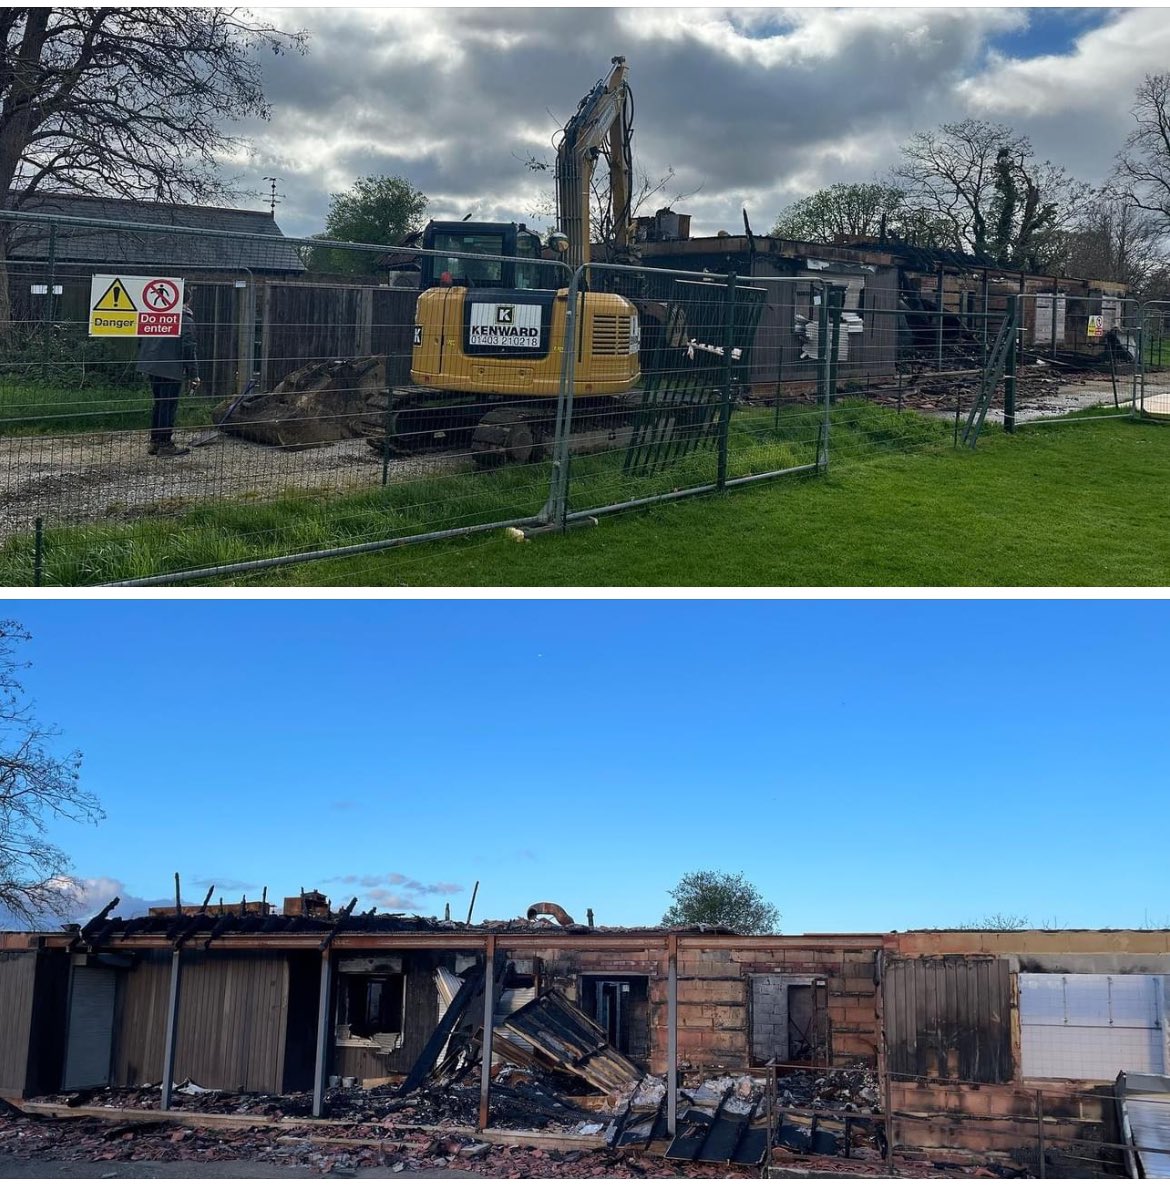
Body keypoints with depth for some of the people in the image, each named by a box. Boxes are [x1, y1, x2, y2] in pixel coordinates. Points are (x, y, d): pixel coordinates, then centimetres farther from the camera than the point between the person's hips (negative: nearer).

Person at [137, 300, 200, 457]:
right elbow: (189, 348, -13)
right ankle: (165, 444, 2)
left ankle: (154, 442, 22)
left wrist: (144, 364, 24)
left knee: (158, 403, 17)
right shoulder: (185, 320, -10)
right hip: (171, 368, -7)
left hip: (151, 366, 7)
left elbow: (141, 341, 17)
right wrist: (193, 374, -8)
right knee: (169, 406, -1)